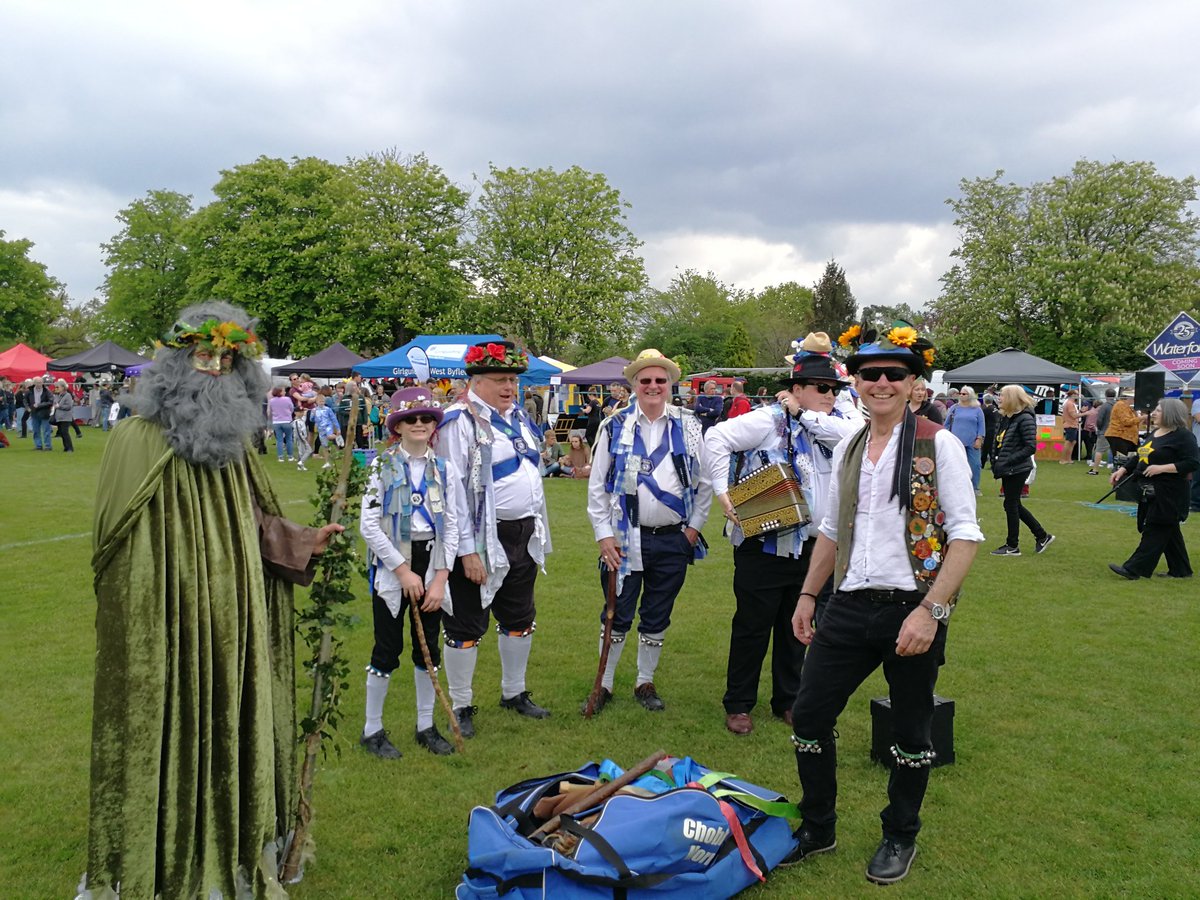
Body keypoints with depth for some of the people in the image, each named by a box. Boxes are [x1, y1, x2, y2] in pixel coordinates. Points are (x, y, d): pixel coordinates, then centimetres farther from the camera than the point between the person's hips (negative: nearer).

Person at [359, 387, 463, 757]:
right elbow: (368, 525, -10)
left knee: (428, 648, 11)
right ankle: (372, 729, 19)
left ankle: (426, 726, 25)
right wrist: (403, 570, -12)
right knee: (388, 648, 2)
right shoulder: (381, 466, -5)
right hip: (391, 566, -3)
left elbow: (451, 526, 4)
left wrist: (441, 577, -5)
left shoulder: (444, 470, 4)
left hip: (432, 564, 3)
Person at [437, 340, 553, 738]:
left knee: (520, 619, 19)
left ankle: (514, 693, 37)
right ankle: (461, 707, 20)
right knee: (467, 627, 4)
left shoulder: (519, 417, 11)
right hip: (483, 540, -8)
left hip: (523, 536, 8)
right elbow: (454, 490, -19)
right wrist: (468, 551, -21)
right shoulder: (460, 422, -14)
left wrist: (538, 531, 18)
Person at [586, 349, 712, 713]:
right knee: (618, 616, 5)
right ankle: (604, 685, 21)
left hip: (673, 540, 2)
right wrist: (604, 534, -4)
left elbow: (704, 482, 9)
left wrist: (694, 527, 2)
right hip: (626, 539, -1)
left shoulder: (688, 427, 4)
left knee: (657, 618, 12)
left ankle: (645, 683, 29)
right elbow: (597, 486, 1)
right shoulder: (615, 427, 0)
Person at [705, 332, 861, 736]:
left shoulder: (835, 421, 7)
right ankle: (738, 705, 18)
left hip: (810, 547, 6)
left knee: (796, 627, 16)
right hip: (764, 546, -6)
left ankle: (788, 701, 31)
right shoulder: (769, 420, -11)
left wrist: (806, 415, -13)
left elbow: (857, 433, -15)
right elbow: (716, 437, -17)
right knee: (752, 627, 4)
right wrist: (723, 492, -20)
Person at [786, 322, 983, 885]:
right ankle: (817, 829, 30)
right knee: (809, 716, 8)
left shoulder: (938, 445, -8)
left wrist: (930, 611, -20)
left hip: (912, 610, -4)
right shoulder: (847, 450, 8)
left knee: (911, 734, 13)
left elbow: (965, 536, -12)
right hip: (849, 607, 5)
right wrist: (808, 595, 14)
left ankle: (900, 838, 38)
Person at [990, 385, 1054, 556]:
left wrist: (1008, 461, -22)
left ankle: (1012, 546, 10)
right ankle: (1042, 536, 27)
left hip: (1017, 470, -9)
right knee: (1015, 505, 15)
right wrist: (995, 461, 7)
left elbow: (1030, 447, -19)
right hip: (1007, 470, 9)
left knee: (1011, 505, -1)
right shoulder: (1007, 418, 11)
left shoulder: (1025, 418, -15)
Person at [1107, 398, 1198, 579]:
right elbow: (1140, 457, 22)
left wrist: (1162, 468, -22)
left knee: (1155, 530, -6)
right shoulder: (1154, 433, 14)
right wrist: (1123, 469, 10)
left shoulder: (1183, 436, -12)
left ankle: (1134, 569, -9)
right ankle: (1181, 570, 24)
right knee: (1168, 531, 14)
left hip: (1169, 494, -9)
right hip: (1150, 492, 9)